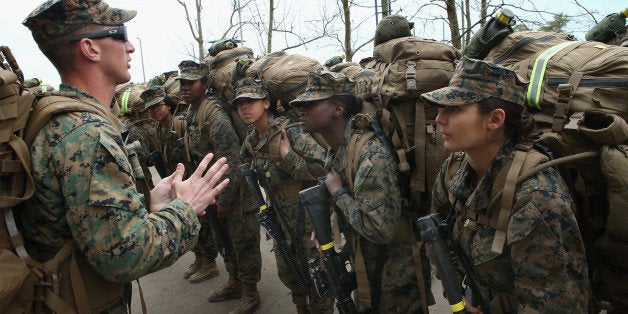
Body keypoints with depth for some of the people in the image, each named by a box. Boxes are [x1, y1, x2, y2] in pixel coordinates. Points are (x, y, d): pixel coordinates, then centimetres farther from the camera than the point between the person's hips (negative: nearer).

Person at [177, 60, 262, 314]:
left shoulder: (214, 114, -23)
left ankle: (250, 293, 22)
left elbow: (231, 160, -27)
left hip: (235, 191, -9)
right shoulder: (191, 114, 7)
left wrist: (225, 199, -22)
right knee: (224, 240, 21)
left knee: (243, 242, 5)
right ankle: (234, 284, 40)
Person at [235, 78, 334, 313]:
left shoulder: (289, 131, -23)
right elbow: (244, 164, 24)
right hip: (281, 218, 8)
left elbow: (324, 166, -29)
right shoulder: (252, 139, 2)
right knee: (286, 272, 22)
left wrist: (288, 157, -30)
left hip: (307, 214, -8)